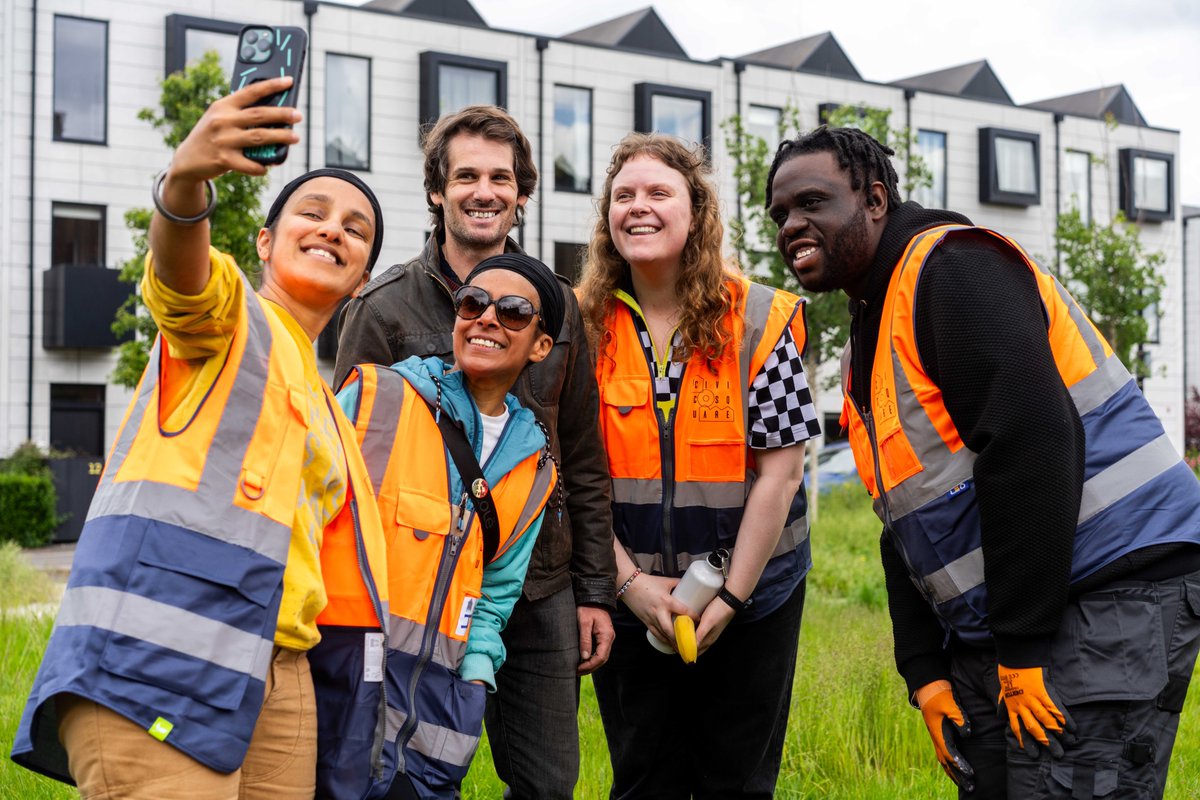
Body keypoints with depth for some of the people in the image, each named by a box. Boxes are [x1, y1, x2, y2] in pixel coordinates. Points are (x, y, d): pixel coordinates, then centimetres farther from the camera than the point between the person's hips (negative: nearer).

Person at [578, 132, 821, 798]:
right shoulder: (583, 326, -3)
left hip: (751, 597, -1)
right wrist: (628, 580, -12)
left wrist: (730, 597, -13)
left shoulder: (761, 321, -8)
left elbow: (779, 472, -10)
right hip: (630, 601, 2)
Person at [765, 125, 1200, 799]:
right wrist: (925, 672, 11)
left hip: (1113, 592, -10)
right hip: (990, 621, 10)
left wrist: (1024, 651, -22)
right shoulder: (868, 349, 18)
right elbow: (905, 528, 20)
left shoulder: (953, 266, -12)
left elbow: (1029, 447, -23)